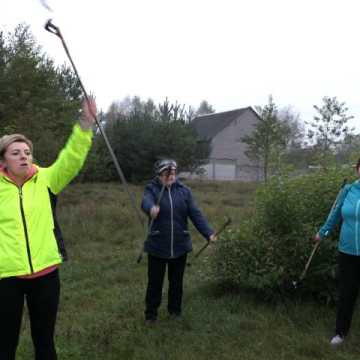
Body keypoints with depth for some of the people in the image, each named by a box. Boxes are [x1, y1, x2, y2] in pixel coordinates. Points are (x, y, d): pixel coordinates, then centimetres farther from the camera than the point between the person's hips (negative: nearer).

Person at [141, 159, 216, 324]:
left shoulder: (184, 191, 1)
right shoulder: (152, 189, -7)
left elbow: (195, 214, -5)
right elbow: (145, 202, -31)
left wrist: (208, 233, -18)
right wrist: (151, 208, -56)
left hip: (180, 246, 2)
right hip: (157, 246, -2)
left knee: (176, 281, 16)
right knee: (155, 282, 8)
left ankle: (175, 310, 35)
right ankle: (150, 314, 26)